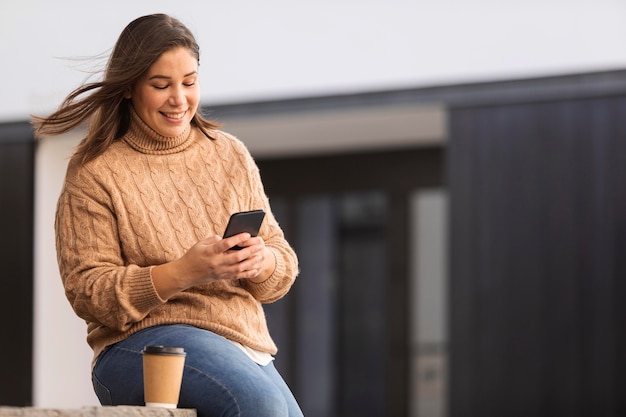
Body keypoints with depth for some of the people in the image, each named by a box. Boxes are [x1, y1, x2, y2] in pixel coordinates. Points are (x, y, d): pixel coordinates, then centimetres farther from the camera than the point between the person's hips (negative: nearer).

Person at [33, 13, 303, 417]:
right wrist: (183, 272, -19)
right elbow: (87, 292, -5)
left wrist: (262, 261, -10)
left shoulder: (231, 155, 16)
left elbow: (285, 266, 15)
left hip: (245, 343, 5)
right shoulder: (95, 173, 2)